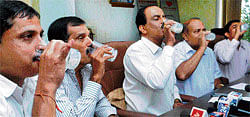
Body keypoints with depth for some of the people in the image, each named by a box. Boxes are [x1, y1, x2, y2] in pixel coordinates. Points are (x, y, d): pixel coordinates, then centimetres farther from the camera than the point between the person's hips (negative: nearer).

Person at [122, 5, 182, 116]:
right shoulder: (135, 50, -14)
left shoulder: (164, 51, 12)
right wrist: (169, 44, -22)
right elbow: (157, 82, -29)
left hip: (170, 113, 6)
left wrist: (176, 100, 3)